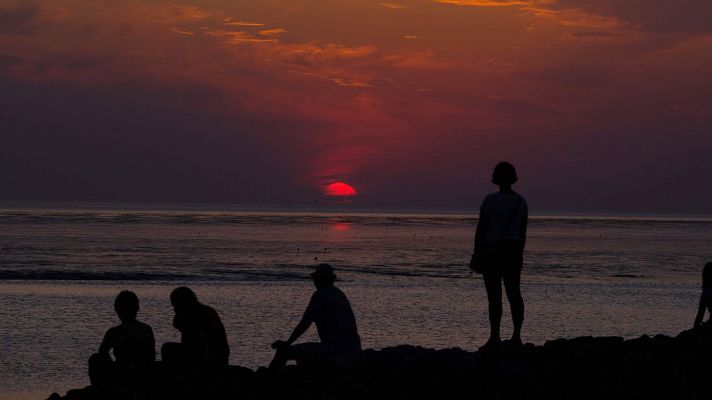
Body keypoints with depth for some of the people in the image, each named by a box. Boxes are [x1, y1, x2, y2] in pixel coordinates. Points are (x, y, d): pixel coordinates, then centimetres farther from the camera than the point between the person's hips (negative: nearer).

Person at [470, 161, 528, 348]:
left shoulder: (490, 200, -11)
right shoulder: (521, 202, 4)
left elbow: (480, 229, -9)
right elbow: (523, 233, 7)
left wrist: (476, 254, -3)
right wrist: (519, 255, 16)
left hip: (491, 250, -4)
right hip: (513, 250, 4)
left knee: (494, 295, -4)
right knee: (514, 292, 8)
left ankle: (495, 336, -7)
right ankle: (517, 335, 4)